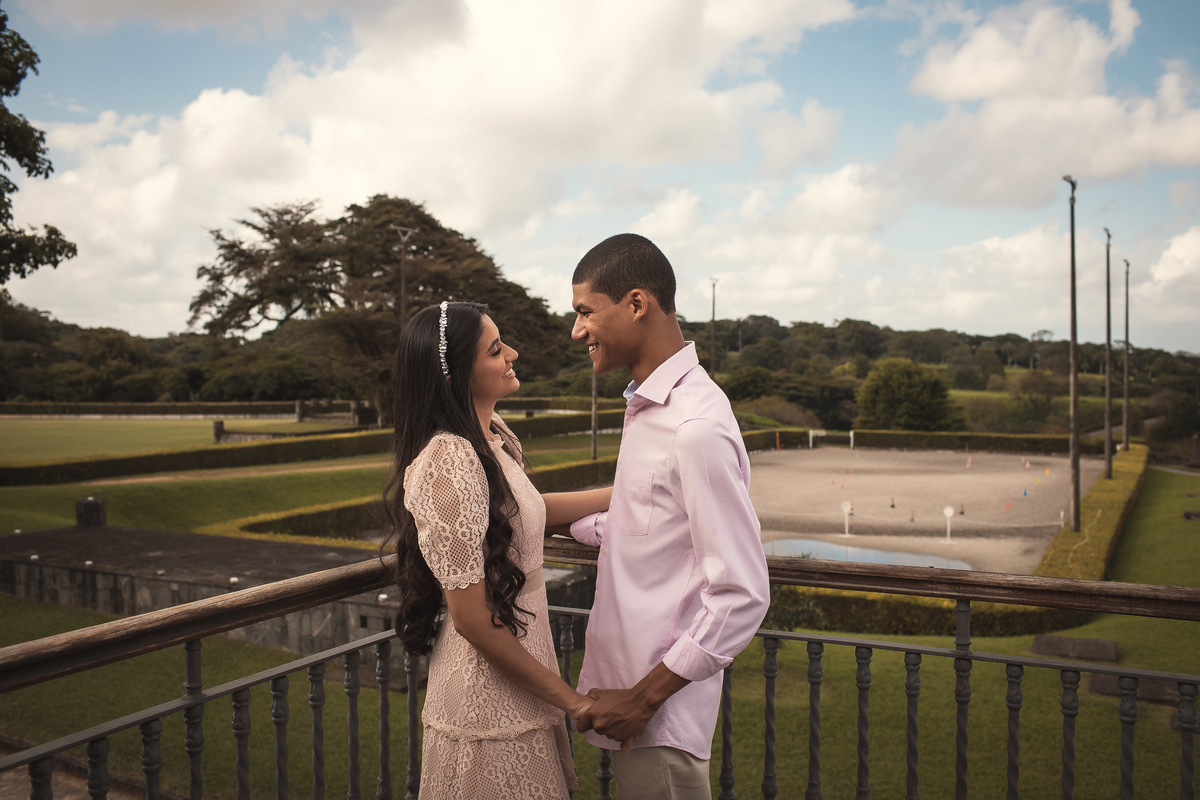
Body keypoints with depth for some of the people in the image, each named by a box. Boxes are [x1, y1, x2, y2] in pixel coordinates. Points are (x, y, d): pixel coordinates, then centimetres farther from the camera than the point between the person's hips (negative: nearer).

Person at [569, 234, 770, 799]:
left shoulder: (697, 428, -24)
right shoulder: (649, 405, 7)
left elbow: (743, 596, -24)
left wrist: (645, 696, -19)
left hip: (658, 712, -9)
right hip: (628, 679, 9)